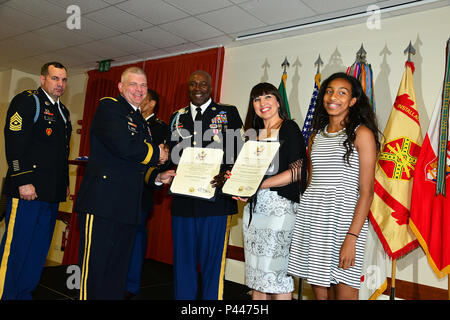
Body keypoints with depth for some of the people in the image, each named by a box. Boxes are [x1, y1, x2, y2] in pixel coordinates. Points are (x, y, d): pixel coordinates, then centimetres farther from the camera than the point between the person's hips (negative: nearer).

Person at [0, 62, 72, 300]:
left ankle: (24, 293, 24)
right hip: (28, 190, -8)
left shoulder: (62, 111, 20)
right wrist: (23, 181, -19)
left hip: (52, 193, 8)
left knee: (38, 251, 12)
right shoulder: (26, 101, -3)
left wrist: (65, 183, 18)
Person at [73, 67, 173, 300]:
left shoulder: (141, 121, 23)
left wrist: (157, 176, 11)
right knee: (94, 270, -3)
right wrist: (156, 153, -5)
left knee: (118, 272, 13)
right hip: (103, 202, -8)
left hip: (128, 208, 8)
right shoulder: (109, 106, -2)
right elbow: (122, 145, -20)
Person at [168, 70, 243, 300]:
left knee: (213, 262, 2)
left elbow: (238, 152, -1)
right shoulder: (177, 117, 16)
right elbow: (172, 153, 16)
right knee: (183, 261, 13)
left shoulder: (228, 113, 5)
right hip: (182, 201, 4)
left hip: (216, 200, -3)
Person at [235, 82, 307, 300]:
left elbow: (296, 171, -11)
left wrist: (259, 184, -18)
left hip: (280, 206, -6)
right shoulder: (254, 133, 17)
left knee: (276, 269, -5)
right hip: (254, 207, 7)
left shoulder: (289, 129, -2)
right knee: (256, 269, 10)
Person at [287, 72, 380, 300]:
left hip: (344, 218, -5)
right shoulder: (316, 136, 14)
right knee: (319, 292, 11)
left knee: (343, 293, 1)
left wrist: (352, 237, -17)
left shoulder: (362, 134, -3)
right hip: (311, 219, 5)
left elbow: (367, 191, -9)